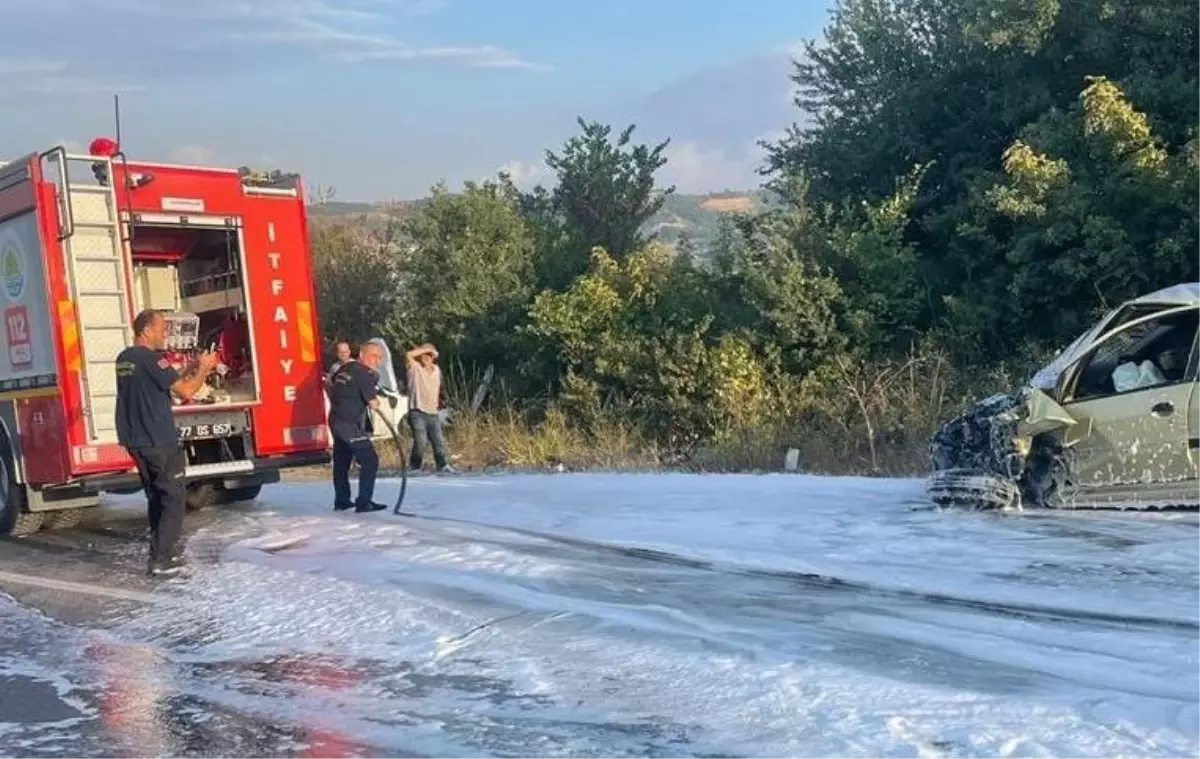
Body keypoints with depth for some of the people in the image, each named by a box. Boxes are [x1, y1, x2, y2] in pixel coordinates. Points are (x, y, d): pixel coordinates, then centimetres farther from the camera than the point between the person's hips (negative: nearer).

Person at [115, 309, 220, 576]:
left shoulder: (124, 359, 12)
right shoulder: (151, 358, -16)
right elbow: (185, 391, -17)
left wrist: (189, 369, 15)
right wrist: (204, 369, -2)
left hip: (136, 442, 9)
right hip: (160, 442, -9)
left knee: (156, 497, 18)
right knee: (173, 500, -2)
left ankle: (163, 549, 24)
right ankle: (162, 559, -5)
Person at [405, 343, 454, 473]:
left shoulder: (436, 370, 13)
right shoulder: (415, 367, -4)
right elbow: (408, 355, -24)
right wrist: (425, 349, -18)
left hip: (433, 412, 6)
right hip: (417, 412, -6)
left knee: (439, 440, 9)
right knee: (420, 441, -13)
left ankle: (442, 465, 24)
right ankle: (415, 466, 4)